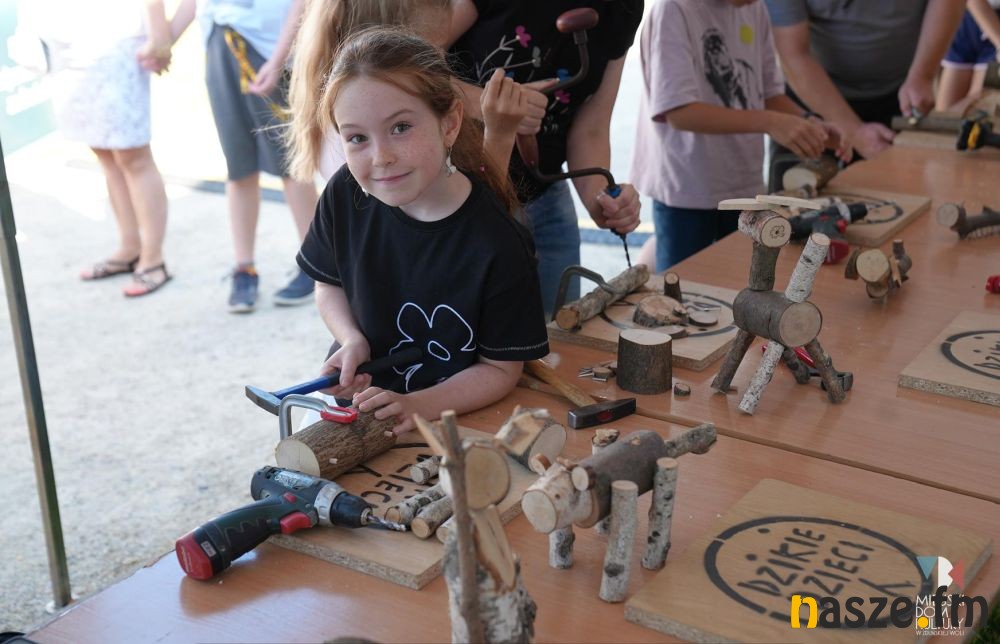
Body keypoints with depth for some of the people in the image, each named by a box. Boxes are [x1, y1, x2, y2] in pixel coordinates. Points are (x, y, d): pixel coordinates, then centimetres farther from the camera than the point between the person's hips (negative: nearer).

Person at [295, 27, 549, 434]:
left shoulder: (497, 245, -25)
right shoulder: (345, 195, -12)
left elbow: (500, 368, -13)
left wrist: (418, 406, -27)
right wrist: (353, 341, -12)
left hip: (454, 415, -2)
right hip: (354, 395, 3)